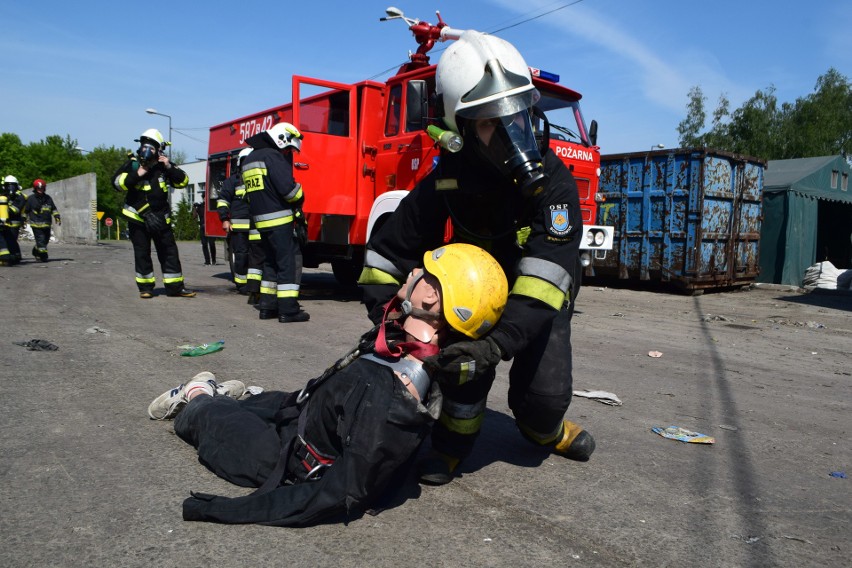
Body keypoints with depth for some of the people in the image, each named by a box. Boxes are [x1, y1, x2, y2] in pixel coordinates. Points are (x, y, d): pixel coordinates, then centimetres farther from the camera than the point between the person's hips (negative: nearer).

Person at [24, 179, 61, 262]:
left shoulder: (48, 198, 11)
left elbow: (53, 209, 19)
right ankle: (43, 256, -7)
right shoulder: (31, 199, 0)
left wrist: (57, 217, 8)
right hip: (36, 224, -5)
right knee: (40, 240, -11)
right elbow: (25, 210, 4)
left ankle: (36, 252, 33)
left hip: (47, 224, 5)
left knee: (45, 240, 13)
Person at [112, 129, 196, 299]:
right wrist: (136, 175, -22)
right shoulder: (133, 163, -4)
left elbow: (182, 181, -3)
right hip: (137, 217, -2)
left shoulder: (163, 164, 1)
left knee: (169, 251, 2)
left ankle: (175, 287, 8)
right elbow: (117, 182, -10)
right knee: (142, 253, 5)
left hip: (160, 217, 2)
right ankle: (145, 287, 15)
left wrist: (170, 168, -17)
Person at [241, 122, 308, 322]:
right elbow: (288, 188, -18)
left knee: (271, 261, 16)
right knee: (290, 259, -7)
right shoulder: (273, 156, -10)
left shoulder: (249, 160, 20)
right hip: (278, 220, -9)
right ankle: (288, 309, -9)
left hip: (261, 220, 9)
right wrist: (299, 202, 0)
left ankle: (267, 306, 17)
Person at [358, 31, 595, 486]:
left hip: (540, 297, -1)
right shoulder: (447, 180, -22)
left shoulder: (551, 180, -30)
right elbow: (390, 248, -12)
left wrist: (501, 342, -49)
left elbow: (549, 269, -40)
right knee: (465, 364, -24)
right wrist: (382, 312, -22)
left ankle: (544, 429, 30)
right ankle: (452, 444, 6)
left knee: (544, 393, -9)